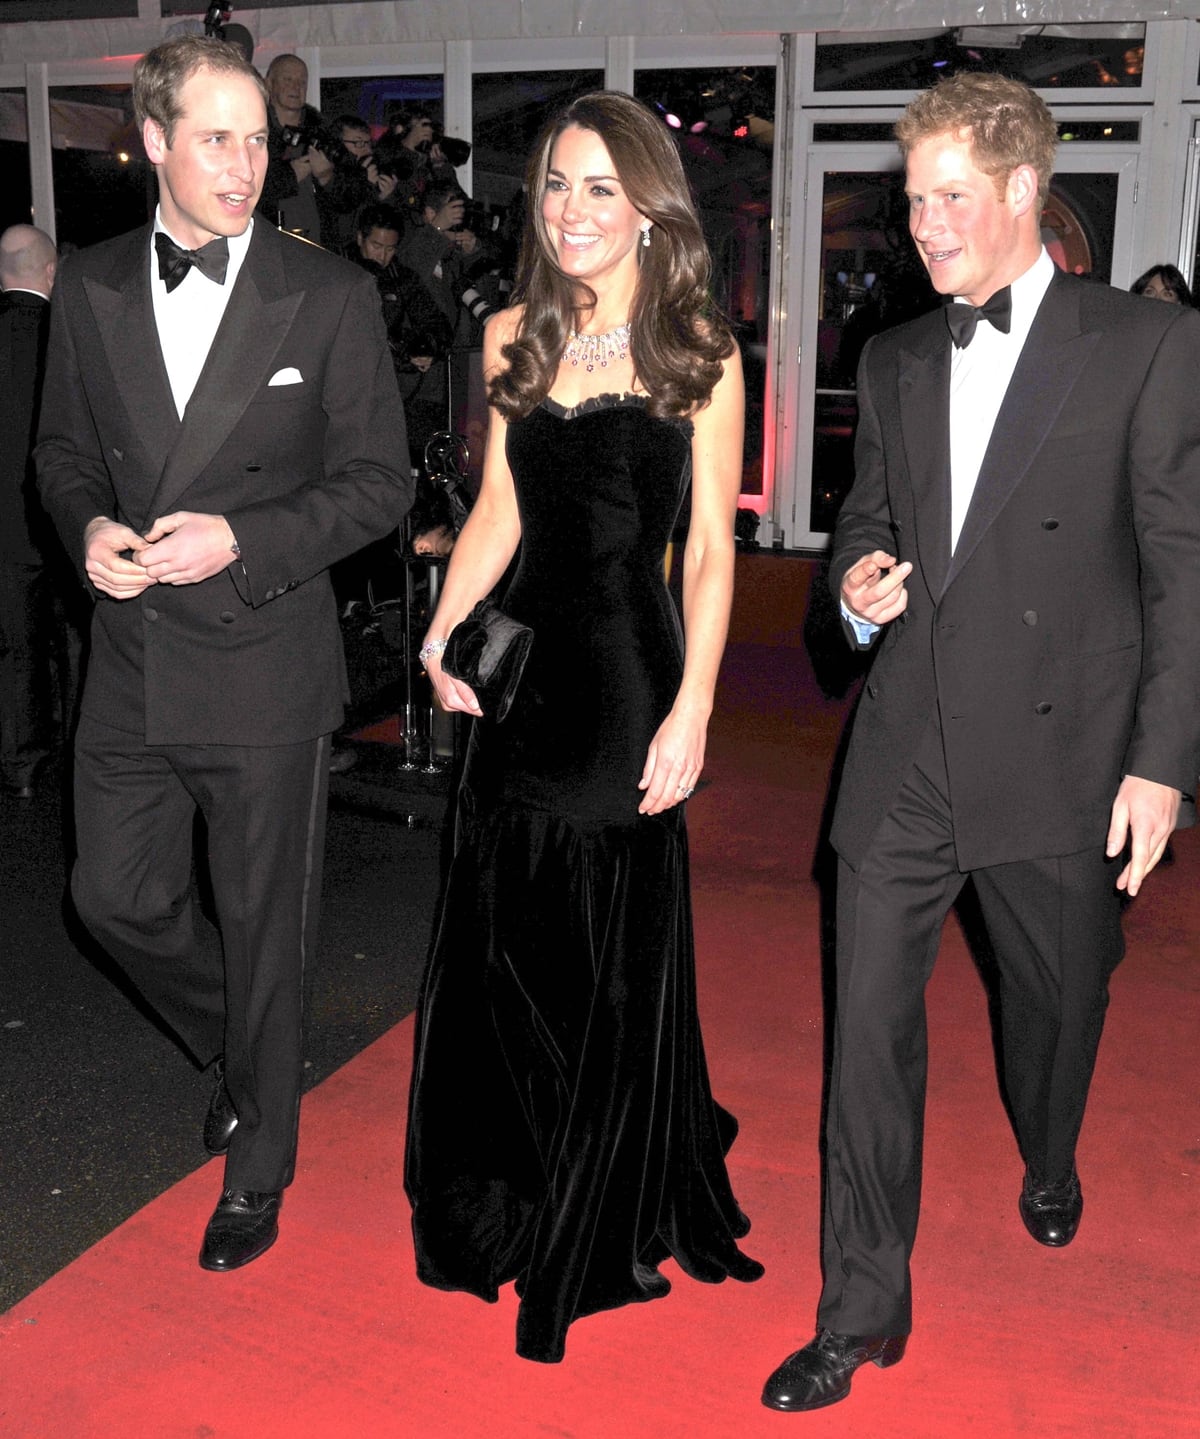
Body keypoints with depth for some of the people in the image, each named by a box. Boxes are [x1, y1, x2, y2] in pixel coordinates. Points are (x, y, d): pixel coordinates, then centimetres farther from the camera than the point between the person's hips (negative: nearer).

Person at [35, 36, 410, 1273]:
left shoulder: (330, 298, -6)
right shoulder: (89, 288, 5)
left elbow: (379, 481, -6)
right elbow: (63, 447, 15)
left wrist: (241, 541, -18)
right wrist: (89, 527, -7)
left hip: (264, 669, -4)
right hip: (131, 662, 4)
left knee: (263, 931, 8)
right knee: (114, 897, 12)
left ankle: (256, 1170, 30)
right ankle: (243, 1057, 42)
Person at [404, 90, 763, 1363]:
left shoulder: (698, 356, -5)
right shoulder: (513, 338, 9)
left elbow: (710, 545, -7)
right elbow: (500, 506, 12)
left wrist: (692, 712, -14)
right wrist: (442, 636, 0)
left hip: (627, 677, -5)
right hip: (525, 669, 5)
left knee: (613, 952, 7)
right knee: (501, 934, 14)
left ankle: (615, 1221, 31)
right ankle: (510, 1194, 39)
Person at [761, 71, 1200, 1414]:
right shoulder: (894, 360, 10)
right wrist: (858, 576, -3)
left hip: (1061, 760, -2)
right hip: (907, 753, 3)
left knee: (1058, 996, 18)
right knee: (869, 1024, 1)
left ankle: (1047, 1163, 52)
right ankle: (863, 1311, 15)